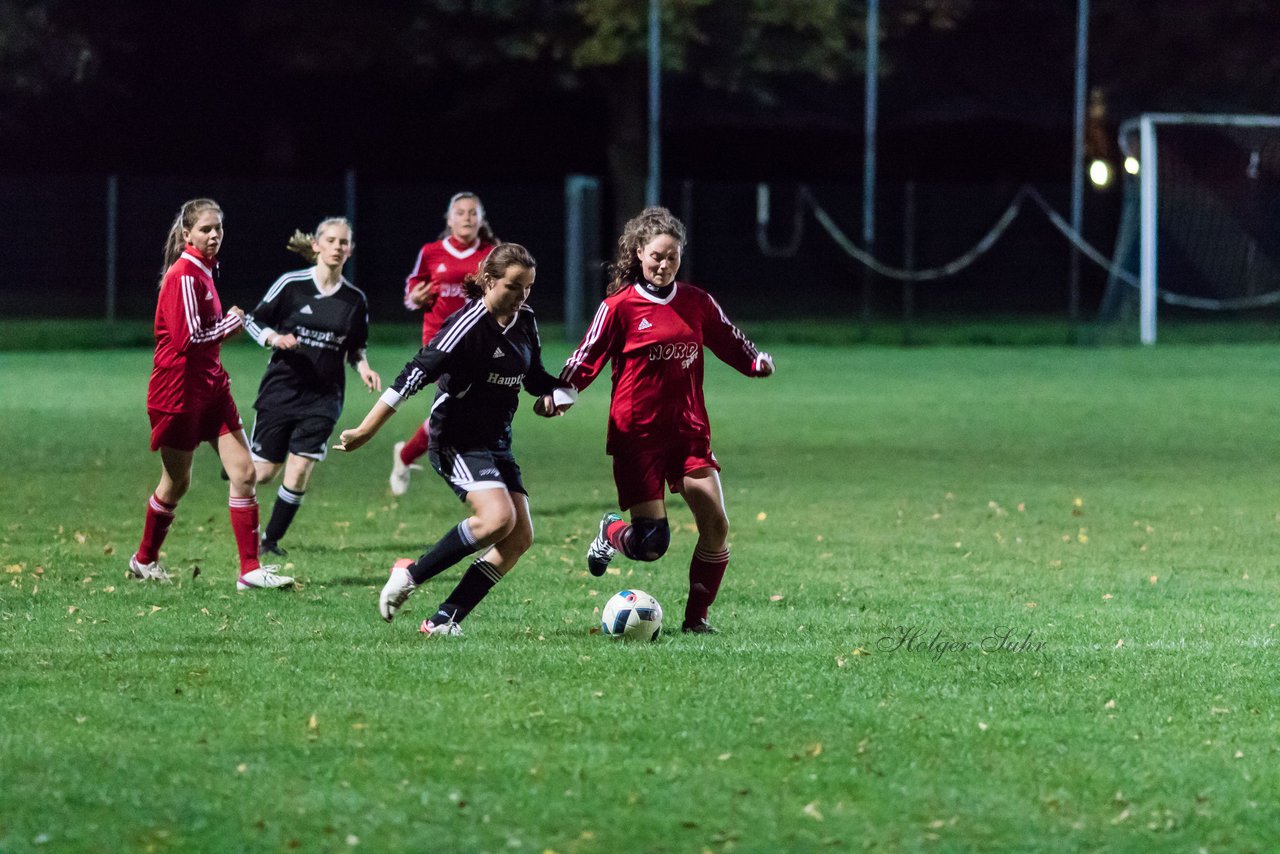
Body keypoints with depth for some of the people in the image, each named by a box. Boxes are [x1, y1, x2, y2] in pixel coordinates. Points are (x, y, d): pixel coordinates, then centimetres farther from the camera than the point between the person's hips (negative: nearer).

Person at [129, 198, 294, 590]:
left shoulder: (204, 271, 11)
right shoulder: (184, 275, -17)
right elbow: (188, 337, -22)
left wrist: (230, 324, 3)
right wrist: (230, 324, -9)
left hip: (211, 386, 8)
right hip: (178, 391, -8)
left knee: (244, 473, -2)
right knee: (176, 483, 7)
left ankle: (251, 569, -1)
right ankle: (144, 560, 29)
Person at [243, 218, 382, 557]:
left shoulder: (355, 299, 2)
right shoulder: (292, 284, -7)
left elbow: (355, 348, 15)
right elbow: (254, 321, 1)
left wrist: (363, 368, -4)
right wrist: (274, 338, -18)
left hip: (323, 398, 2)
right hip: (281, 389, -2)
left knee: (299, 472, -8)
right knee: (263, 473, 1)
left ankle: (271, 540, 11)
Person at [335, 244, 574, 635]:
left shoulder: (525, 321, 5)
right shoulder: (469, 325, -19)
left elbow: (533, 375, 21)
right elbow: (416, 374, -22)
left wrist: (556, 392, -4)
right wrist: (365, 431, -24)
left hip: (496, 442, 8)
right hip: (457, 440, -8)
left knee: (520, 537, -4)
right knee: (498, 517, -27)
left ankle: (444, 620, -2)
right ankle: (411, 575, -9)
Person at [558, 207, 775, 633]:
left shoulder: (696, 303, 8)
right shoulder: (620, 306, -3)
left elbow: (730, 342, 17)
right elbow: (586, 359, -3)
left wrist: (758, 361, -4)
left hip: (689, 430, 4)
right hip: (637, 433, -4)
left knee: (716, 525, -8)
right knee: (651, 543, -9)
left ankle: (697, 616, 7)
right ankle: (611, 533, 27)